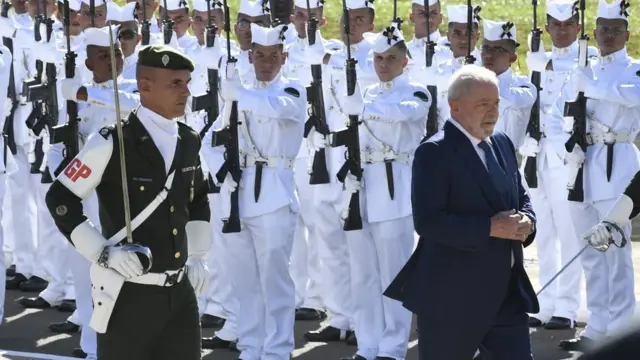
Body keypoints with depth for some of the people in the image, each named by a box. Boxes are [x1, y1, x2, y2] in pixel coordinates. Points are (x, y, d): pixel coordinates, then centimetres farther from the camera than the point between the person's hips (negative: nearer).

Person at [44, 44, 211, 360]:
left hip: (180, 291, 6)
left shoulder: (189, 143, 7)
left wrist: (197, 257, 15)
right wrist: (103, 252, -15)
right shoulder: (112, 143, -13)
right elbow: (60, 200, -9)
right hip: (128, 292, -6)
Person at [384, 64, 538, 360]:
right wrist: (490, 228, -23)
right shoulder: (435, 152, -12)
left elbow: (521, 198, 20)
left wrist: (525, 222, -4)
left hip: (506, 292, 7)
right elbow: (427, 221, -21)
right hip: (452, 296, -7)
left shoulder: (502, 144, 12)